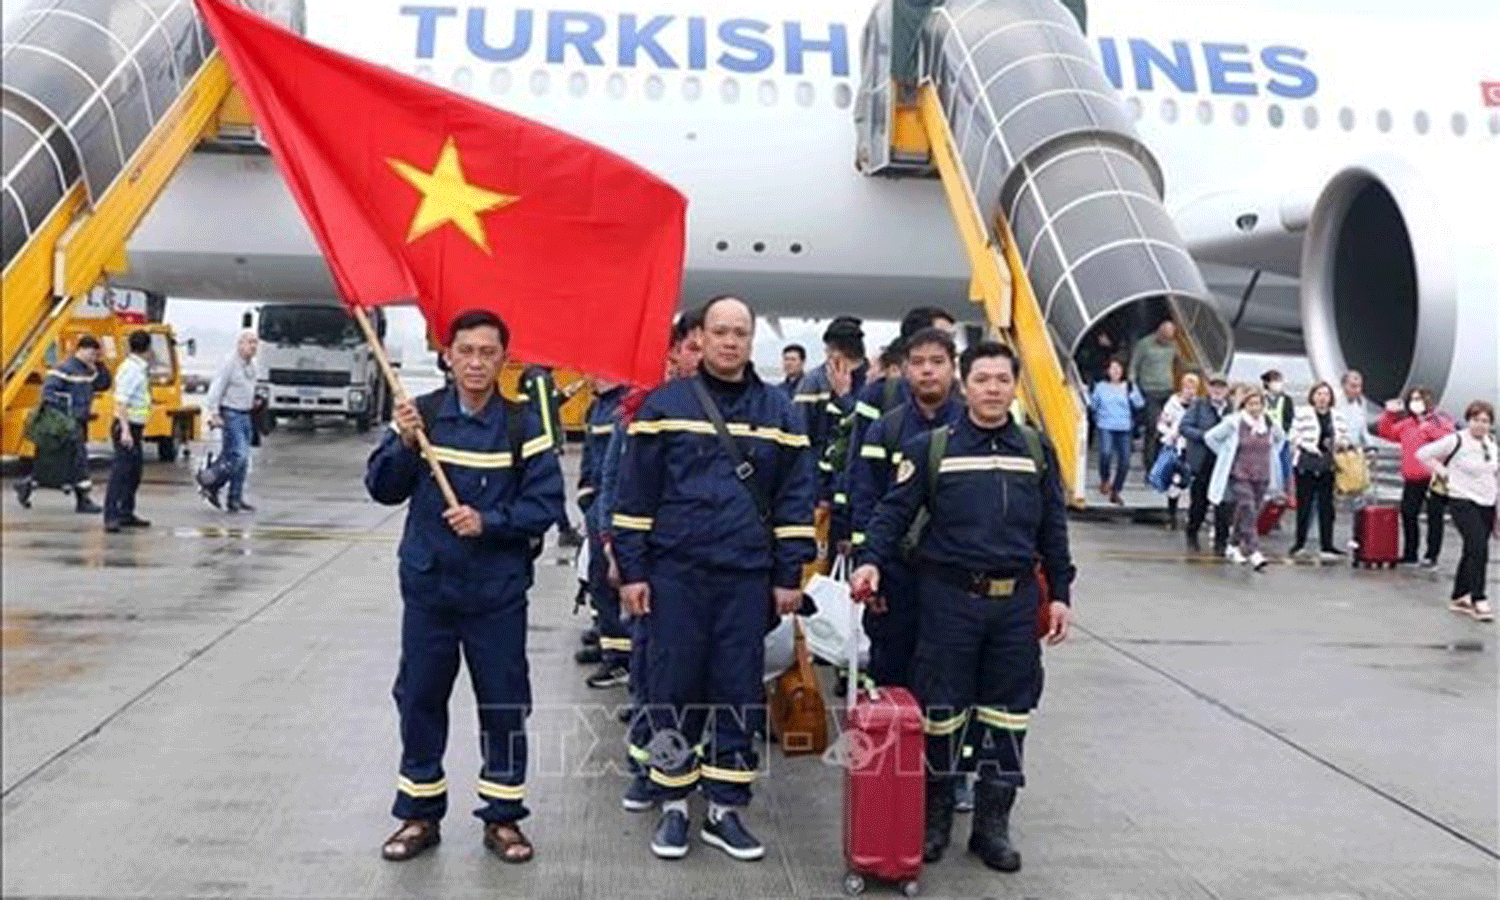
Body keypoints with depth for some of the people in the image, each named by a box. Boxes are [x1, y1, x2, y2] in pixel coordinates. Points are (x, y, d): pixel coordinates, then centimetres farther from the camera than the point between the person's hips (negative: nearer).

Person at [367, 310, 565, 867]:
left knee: (504, 705, 7)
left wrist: (488, 522, -20)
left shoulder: (523, 425, -5)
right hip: (427, 585, 2)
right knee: (420, 700, 10)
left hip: (498, 591, -1)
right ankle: (419, 815, 26)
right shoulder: (422, 413, 0)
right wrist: (404, 442, -19)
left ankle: (502, 816, 23)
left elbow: (546, 505, -6)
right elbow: (383, 489, -2)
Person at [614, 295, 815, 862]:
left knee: (739, 694, 7)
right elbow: (636, 493, 0)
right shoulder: (665, 404, 0)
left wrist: (788, 576, 3)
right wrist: (632, 570, -4)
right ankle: (674, 806, 19)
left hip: (747, 577, 2)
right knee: (673, 690, 5)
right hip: (675, 573, -2)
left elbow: (793, 499, 7)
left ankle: (725, 811, 18)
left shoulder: (778, 411, 6)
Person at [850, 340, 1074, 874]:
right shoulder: (930, 448, 0)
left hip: (1017, 599, 3)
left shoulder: (1037, 450, 9)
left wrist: (1060, 594, 9)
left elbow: (1053, 529, 12)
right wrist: (871, 561, -19)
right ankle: (934, 818, 21)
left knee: (1008, 711, 8)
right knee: (941, 709, 4)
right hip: (949, 596, -3)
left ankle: (992, 824, 21)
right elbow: (894, 512, -3)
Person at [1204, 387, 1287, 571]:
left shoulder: (1271, 424, 4)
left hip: (1262, 477, 5)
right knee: (1247, 511, -16)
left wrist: (1270, 457, 15)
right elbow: (1210, 437, 0)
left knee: (1253, 513, 10)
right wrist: (1226, 456, 0)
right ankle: (1254, 553, -20)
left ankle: (1235, 547, 27)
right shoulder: (1233, 423, -8)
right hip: (1239, 476, -5)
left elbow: (1281, 438, 26)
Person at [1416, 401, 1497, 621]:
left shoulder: (1491, 443, 10)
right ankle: (1478, 600, -14)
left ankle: (1458, 597, 22)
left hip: (1487, 504, 7)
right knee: (1478, 549, -18)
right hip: (1463, 503, -7)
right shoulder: (1456, 441, -11)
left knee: (1472, 552, 11)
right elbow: (1422, 454, -8)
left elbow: (1495, 470, 22)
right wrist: (1443, 472, -9)